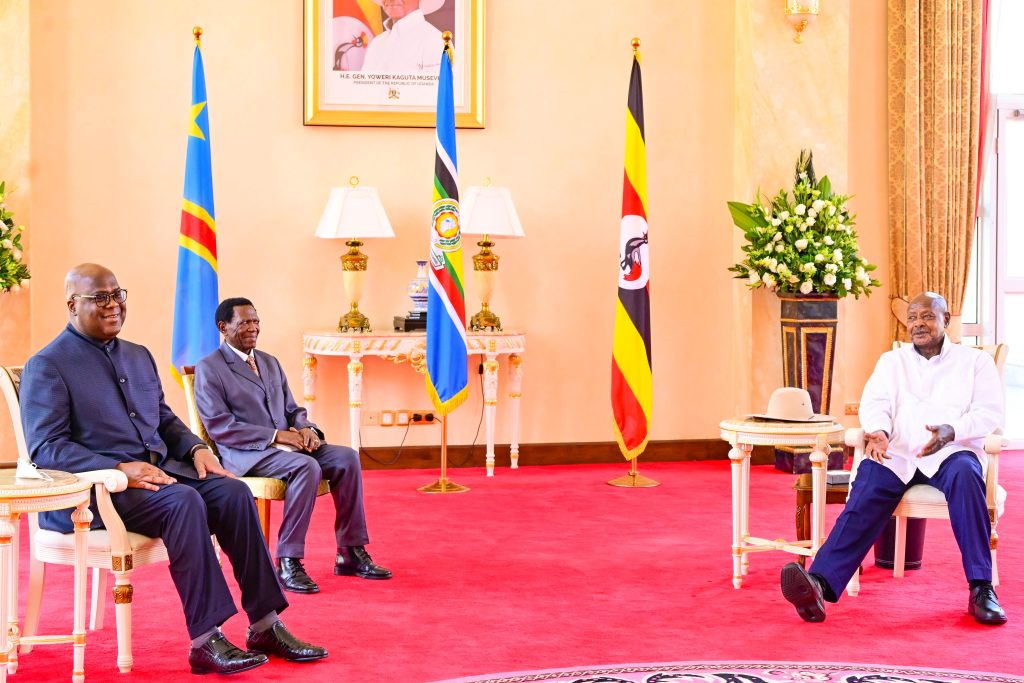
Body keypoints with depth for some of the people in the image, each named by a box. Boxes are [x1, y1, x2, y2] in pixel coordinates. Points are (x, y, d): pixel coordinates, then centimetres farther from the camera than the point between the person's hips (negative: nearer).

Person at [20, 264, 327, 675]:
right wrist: (120, 469, -24)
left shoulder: (139, 356, 21)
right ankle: (205, 641, -30)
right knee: (183, 502, -33)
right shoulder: (46, 368, -2)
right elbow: (45, 448, -12)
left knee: (233, 492, -19)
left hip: (159, 469, 7)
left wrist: (195, 448, 3)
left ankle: (265, 626, -16)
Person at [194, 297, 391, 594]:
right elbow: (219, 427, -12)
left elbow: (292, 410, 22)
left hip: (287, 445, 7)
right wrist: (276, 435, -19)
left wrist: (305, 428, -4)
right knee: (307, 467, -34)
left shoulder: (270, 363, 21)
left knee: (347, 458, -17)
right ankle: (288, 563, -28)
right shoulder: (209, 369, -3)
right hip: (245, 454, -7)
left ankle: (351, 553, -12)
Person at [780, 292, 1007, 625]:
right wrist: (878, 431, -16)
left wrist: (952, 431, -19)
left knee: (965, 475, -37)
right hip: (898, 452, 2)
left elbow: (990, 412, 3)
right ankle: (819, 583, -49)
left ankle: (981, 589, -35)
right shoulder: (891, 361, 24)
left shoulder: (975, 361, 16)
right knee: (866, 495, -29)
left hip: (951, 451, -1)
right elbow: (874, 403, 9)